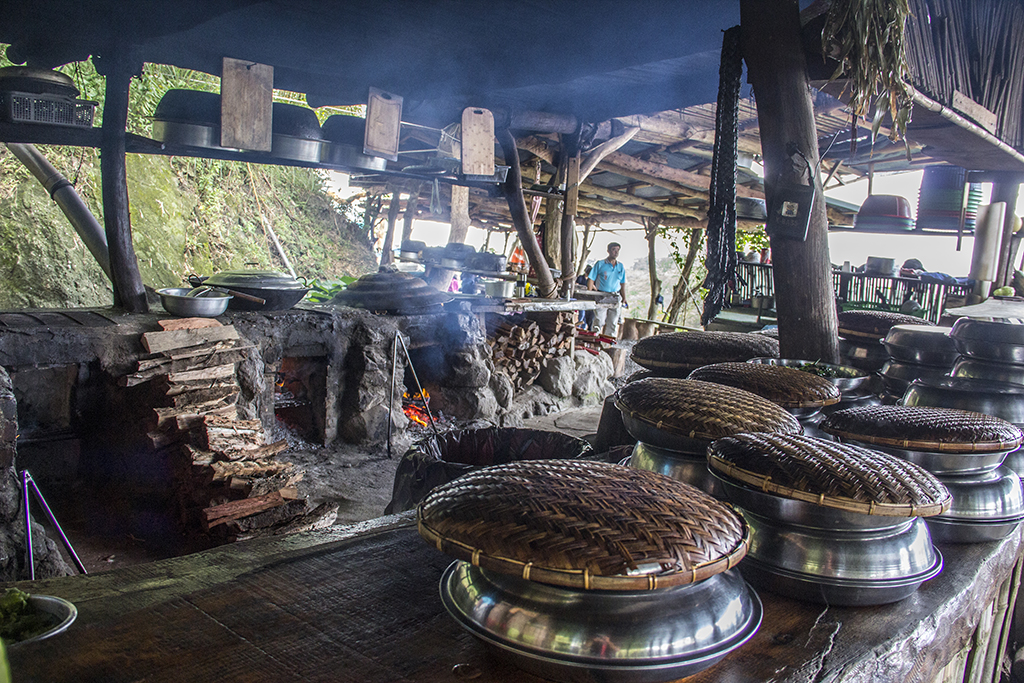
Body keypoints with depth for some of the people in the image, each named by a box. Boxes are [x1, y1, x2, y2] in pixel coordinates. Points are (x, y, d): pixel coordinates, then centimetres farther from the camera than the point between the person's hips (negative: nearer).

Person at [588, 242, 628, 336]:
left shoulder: (621, 267, 13)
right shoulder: (600, 264, 1)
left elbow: (622, 284, 19)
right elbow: (591, 280, 1)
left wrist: (624, 298, 10)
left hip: (615, 299, 4)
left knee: (612, 323, 3)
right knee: (599, 321, -9)